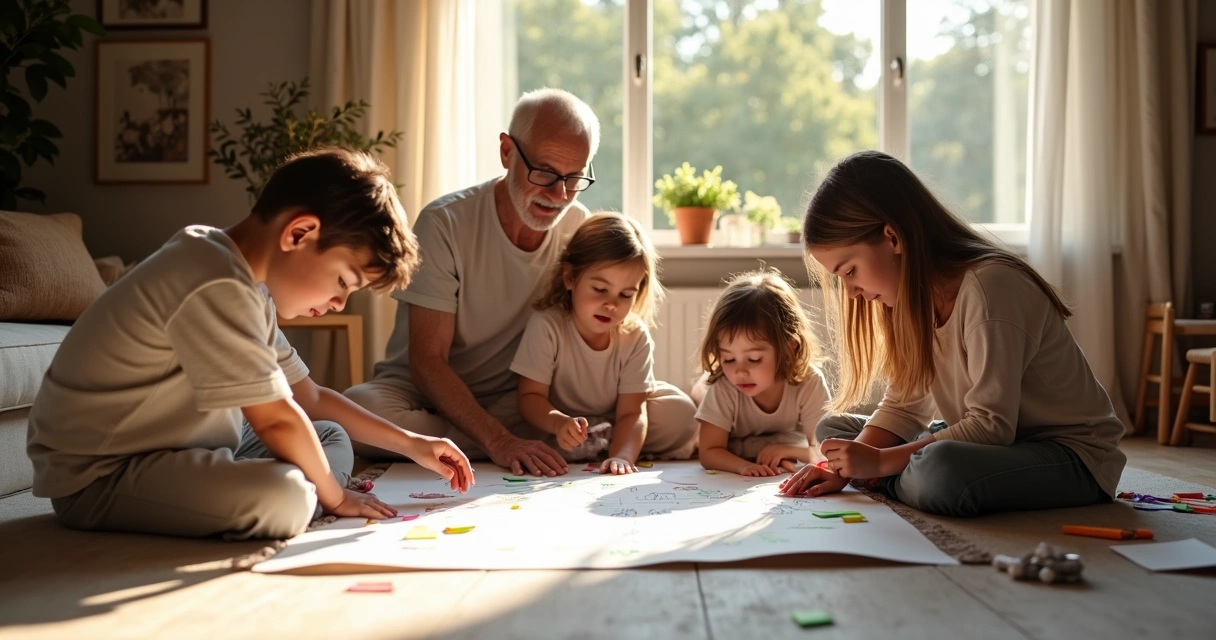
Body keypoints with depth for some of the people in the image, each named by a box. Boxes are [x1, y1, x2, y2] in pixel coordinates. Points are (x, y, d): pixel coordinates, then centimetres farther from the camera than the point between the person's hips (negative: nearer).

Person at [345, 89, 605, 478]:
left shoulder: (582, 232, -5)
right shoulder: (445, 223, -17)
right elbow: (427, 362, -19)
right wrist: (498, 441, -33)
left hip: (515, 402, 2)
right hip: (425, 397, -1)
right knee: (357, 408, -37)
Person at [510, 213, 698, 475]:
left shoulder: (635, 338, -16)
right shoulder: (546, 326, -23)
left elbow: (631, 413, -20)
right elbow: (530, 396, -22)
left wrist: (621, 457, -41)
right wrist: (559, 422, -45)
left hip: (614, 429, 2)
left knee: (680, 412, -16)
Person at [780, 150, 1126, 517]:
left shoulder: (988, 286, -25)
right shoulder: (918, 296, 3)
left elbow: (992, 425, -27)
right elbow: (904, 406, 2)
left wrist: (878, 461, -24)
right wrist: (846, 467, -13)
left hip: (1073, 455, -8)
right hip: (999, 444, 8)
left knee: (942, 470, -39)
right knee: (833, 428, 6)